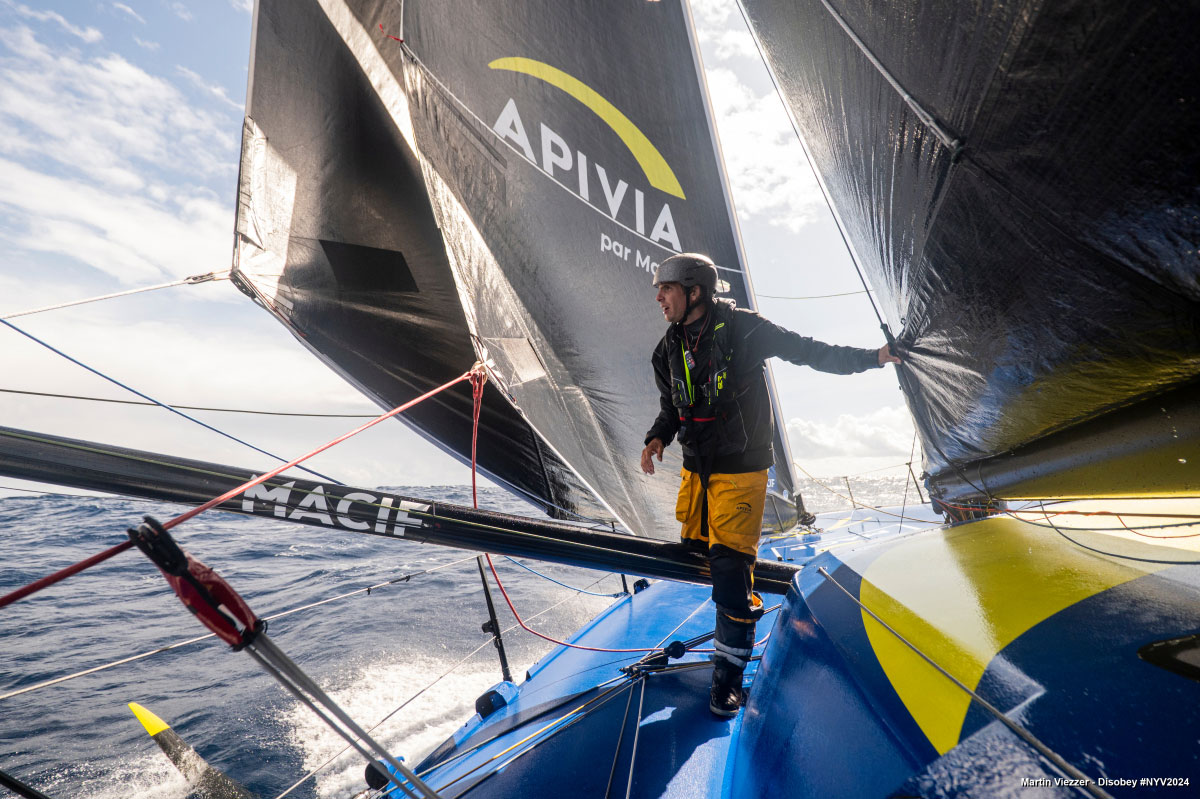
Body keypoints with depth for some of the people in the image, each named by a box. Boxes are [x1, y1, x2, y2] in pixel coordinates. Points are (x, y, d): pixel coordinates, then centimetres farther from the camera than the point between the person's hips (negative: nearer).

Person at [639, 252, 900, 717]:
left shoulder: (741, 329, -13)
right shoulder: (669, 350, 5)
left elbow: (806, 351, -6)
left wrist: (869, 357, -10)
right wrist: (658, 437, -2)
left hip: (740, 469, -6)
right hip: (696, 468, 7)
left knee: (729, 565, -8)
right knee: (697, 550, 15)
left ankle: (729, 671, 11)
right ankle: (747, 610, 44)